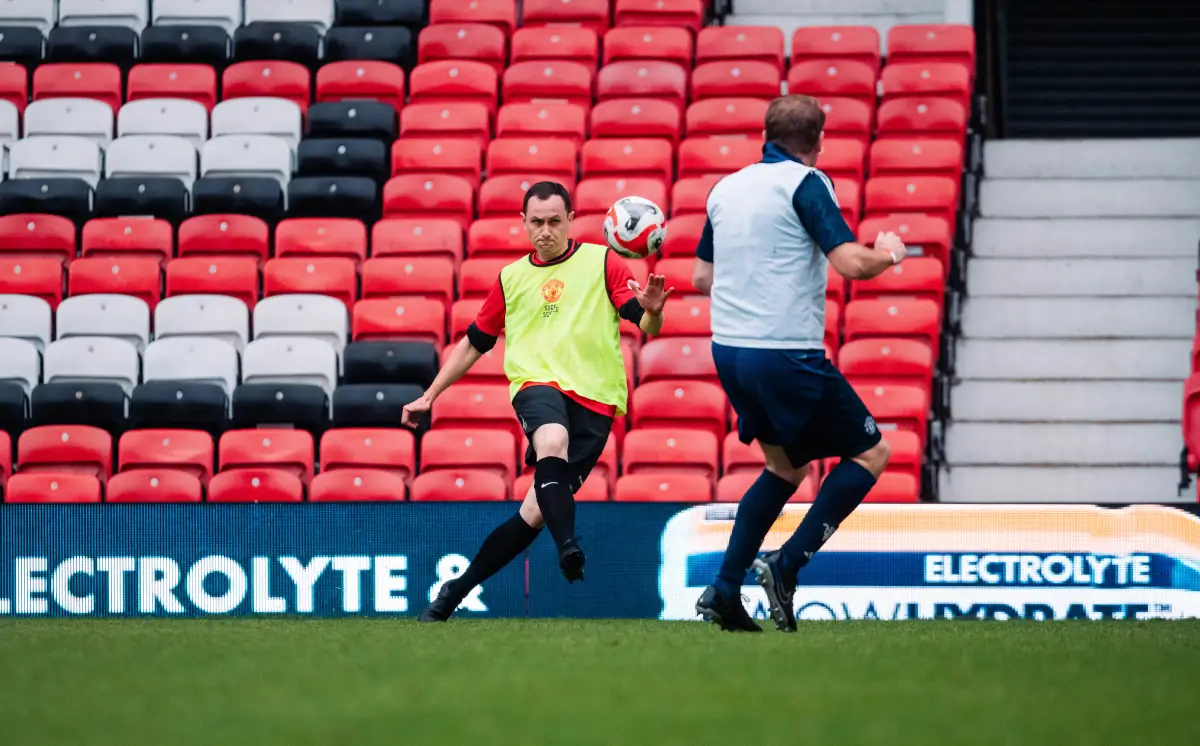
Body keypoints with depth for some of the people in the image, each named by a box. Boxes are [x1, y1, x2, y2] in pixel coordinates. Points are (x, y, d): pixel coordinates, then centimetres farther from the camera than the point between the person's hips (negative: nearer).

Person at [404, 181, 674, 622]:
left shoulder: (602, 262, 8)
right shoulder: (511, 279, 16)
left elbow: (646, 327, 0)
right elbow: (474, 343, 25)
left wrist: (652, 310, -24)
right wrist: (429, 396, 21)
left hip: (594, 399, -1)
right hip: (537, 383, 1)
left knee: (537, 511, -5)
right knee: (552, 441, -37)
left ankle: (457, 590, 10)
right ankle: (569, 550, -47)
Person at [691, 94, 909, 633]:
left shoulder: (726, 189, 11)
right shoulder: (805, 184, -9)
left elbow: (702, 277, 19)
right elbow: (851, 263, -18)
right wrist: (890, 252, 3)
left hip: (728, 351, 8)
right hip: (787, 355, -7)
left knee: (786, 467, 23)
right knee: (870, 452, 8)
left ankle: (725, 590, 13)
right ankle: (787, 566, -4)